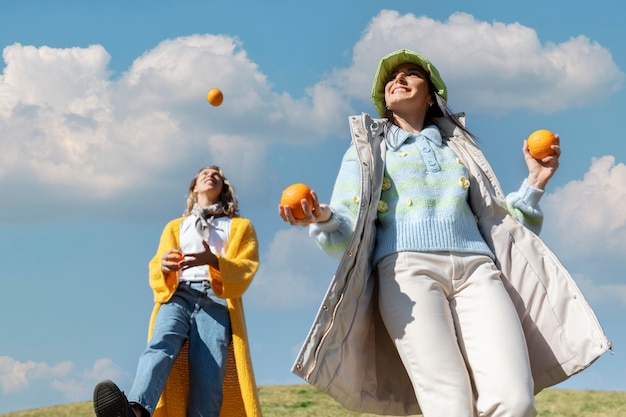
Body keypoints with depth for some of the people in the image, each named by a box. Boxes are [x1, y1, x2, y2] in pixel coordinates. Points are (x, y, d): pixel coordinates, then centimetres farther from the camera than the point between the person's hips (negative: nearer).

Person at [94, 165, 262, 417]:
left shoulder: (240, 227, 26)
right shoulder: (175, 227, 32)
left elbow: (246, 270, 7)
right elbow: (155, 271, 17)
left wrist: (214, 261, -15)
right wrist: (163, 266, -11)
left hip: (216, 301, 0)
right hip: (177, 296, 1)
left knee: (207, 382, -24)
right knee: (161, 344, -34)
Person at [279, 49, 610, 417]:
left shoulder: (458, 149, 31)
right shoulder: (366, 151, 24)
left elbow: (500, 222, 28)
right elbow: (344, 233, 9)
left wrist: (535, 182, 13)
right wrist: (322, 218, -15)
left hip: (477, 270, 2)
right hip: (408, 273, -2)